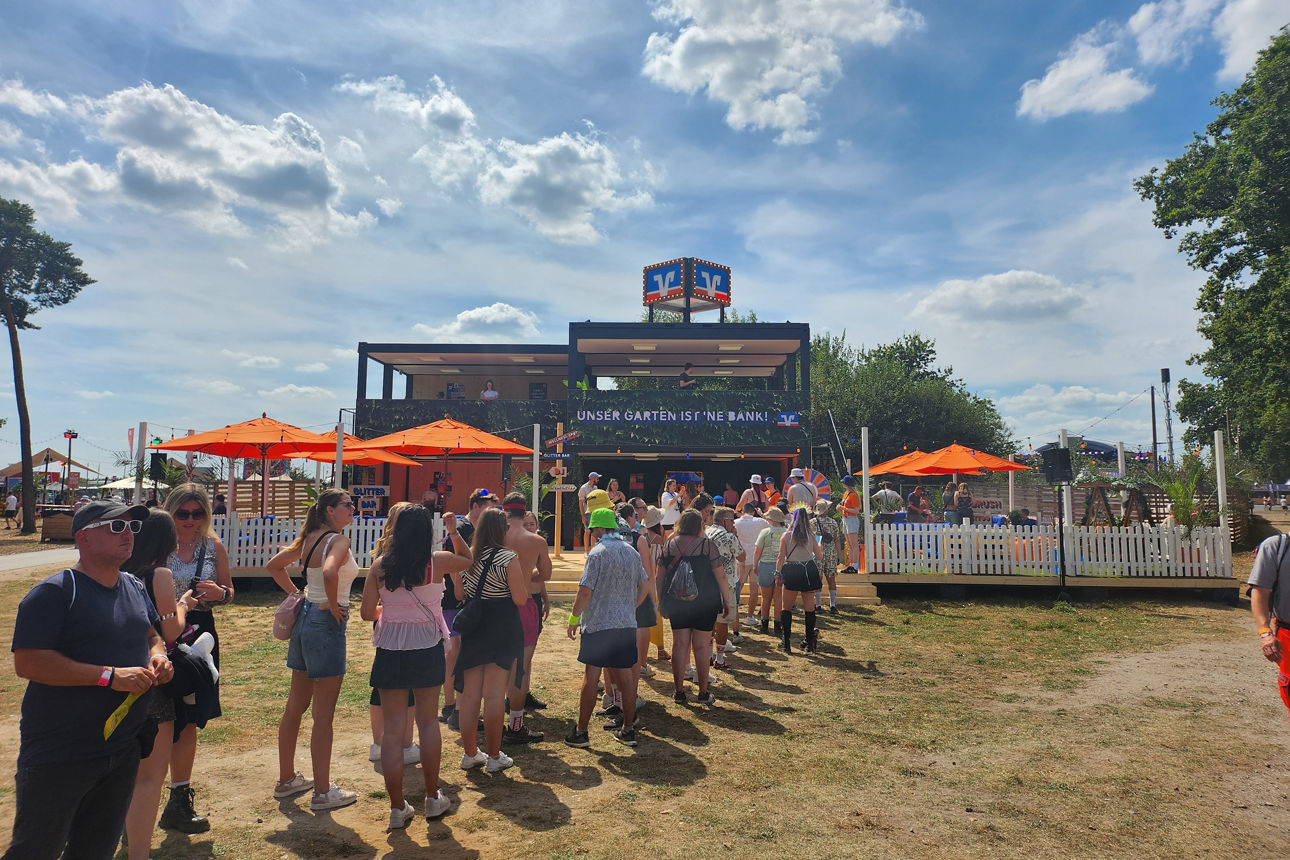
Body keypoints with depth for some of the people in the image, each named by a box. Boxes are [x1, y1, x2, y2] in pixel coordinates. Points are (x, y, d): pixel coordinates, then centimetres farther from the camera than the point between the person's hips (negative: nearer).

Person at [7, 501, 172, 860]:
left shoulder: (135, 588, 7)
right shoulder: (54, 592, -16)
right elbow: (27, 662, -23)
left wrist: (157, 654, -2)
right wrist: (110, 676, -27)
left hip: (124, 750, 7)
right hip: (59, 758, -6)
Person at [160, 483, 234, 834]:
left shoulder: (214, 546, 4)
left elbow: (229, 593, 12)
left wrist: (219, 593, -10)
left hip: (201, 637, 3)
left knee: (189, 721, 13)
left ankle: (179, 800, 27)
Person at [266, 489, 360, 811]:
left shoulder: (308, 538, 8)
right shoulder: (339, 541, -17)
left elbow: (274, 565, 19)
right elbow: (329, 573, -36)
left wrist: (297, 594, 17)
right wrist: (333, 605, -20)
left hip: (305, 618, 9)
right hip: (326, 624, -9)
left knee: (295, 706, 19)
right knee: (324, 715, 1)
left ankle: (287, 779, 33)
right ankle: (322, 792, 11)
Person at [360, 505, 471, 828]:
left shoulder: (380, 566, -6)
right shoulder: (437, 562, -11)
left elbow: (368, 613, -2)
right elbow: (468, 560, 10)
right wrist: (454, 531, 16)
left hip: (389, 652, 1)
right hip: (427, 650, -1)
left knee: (392, 730, 8)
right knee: (428, 722, 15)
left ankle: (397, 808, 15)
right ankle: (433, 798, 26)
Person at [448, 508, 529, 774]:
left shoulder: (467, 556, 2)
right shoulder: (509, 559, -14)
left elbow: (461, 594, 9)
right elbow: (520, 599, -14)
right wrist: (524, 578, 2)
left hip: (472, 629, 5)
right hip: (502, 630, -5)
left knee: (469, 693, 13)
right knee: (494, 693, 2)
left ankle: (470, 753, 23)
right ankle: (494, 757, 11)